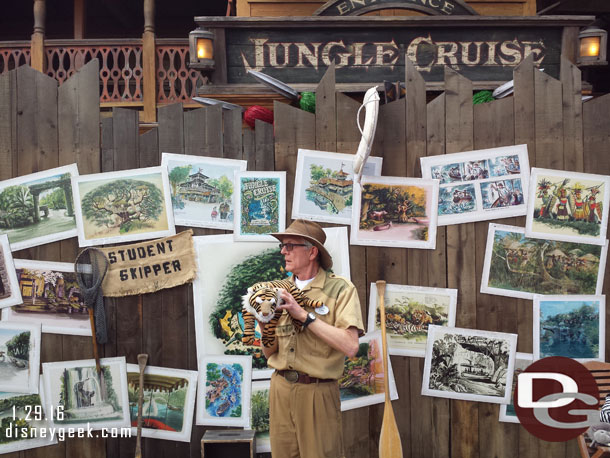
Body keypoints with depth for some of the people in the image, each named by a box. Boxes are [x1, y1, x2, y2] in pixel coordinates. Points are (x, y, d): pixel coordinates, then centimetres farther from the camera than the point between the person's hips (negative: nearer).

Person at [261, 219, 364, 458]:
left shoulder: (340, 288, -9)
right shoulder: (281, 291, 7)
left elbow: (350, 346, -21)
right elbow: (269, 352, 9)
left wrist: (304, 315, -19)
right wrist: (265, 326, -12)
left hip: (317, 392, -5)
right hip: (280, 388, 5)